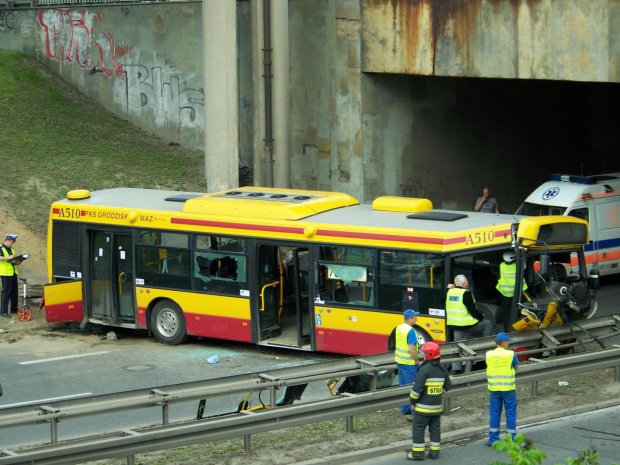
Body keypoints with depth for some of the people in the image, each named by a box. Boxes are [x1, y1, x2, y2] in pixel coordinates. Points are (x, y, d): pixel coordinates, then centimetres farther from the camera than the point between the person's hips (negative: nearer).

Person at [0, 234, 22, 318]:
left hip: (13, 273, 8)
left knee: (14, 292, 13)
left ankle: (14, 309, 25)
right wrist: (9, 258, -29)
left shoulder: (11, 249, 17)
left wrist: (17, 262, 5)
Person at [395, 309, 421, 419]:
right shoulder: (410, 331, -21)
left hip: (399, 360, 9)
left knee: (402, 386, 16)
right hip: (409, 363, -9)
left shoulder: (399, 328, 7)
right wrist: (417, 362, -12)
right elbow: (412, 350, -23)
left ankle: (404, 410, 25)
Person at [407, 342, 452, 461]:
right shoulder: (443, 369, 4)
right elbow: (448, 385, 13)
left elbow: (417, 387, -19)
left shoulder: (425, 369, -19)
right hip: (437, 406, 7)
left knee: (418, 428, 2)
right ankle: (434, 451, 18)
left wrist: (412, 400, -9)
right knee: (435, 428, 15)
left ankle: (418, 453, 4)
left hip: (423, 406, -7)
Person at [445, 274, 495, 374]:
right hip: (467, 324, -7)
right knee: (488, 325, 11)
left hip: (454, 324, 7)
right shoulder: (466, 293, -15)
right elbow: (472, 310, -13)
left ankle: (456, 368, 1)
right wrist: (480, 316, -1)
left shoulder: (449, 292, 6)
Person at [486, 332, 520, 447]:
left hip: (494, 388, 3)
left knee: (494, 413, 10)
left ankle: (493, 439, 12)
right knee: (510, 413, 7)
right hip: (508, 388, -2)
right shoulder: (511, 354, -9)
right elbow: (516, 367, 5)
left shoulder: (489, 354, -1)